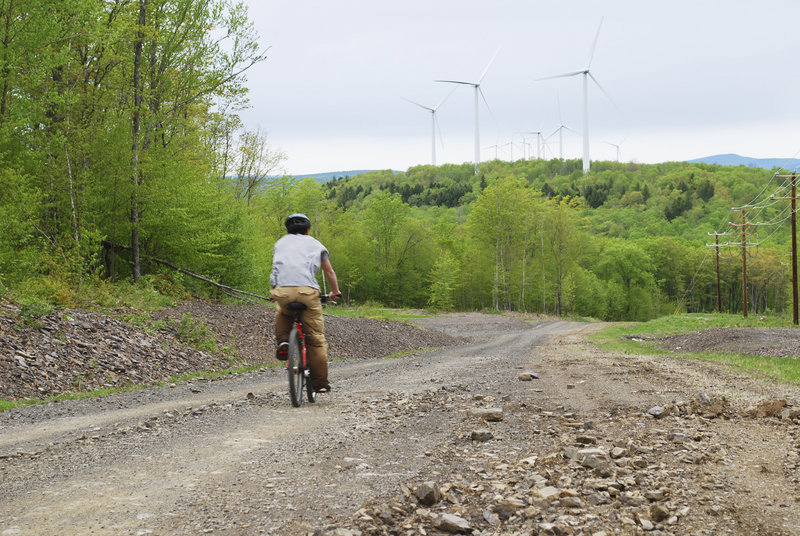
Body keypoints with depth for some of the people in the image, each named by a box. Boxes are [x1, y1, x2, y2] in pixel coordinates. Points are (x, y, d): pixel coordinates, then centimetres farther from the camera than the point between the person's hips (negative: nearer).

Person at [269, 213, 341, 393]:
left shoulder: (281, 243, 28)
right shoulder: (315, 244, 26)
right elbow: (329, 272, 32)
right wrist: (335, 292, 48)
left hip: (281, 290, 2)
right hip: (307, 290, -1)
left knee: (282, 313, 37)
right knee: (316, 338, 8)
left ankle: (282, 341, 12)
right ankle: (320, 383, 9)